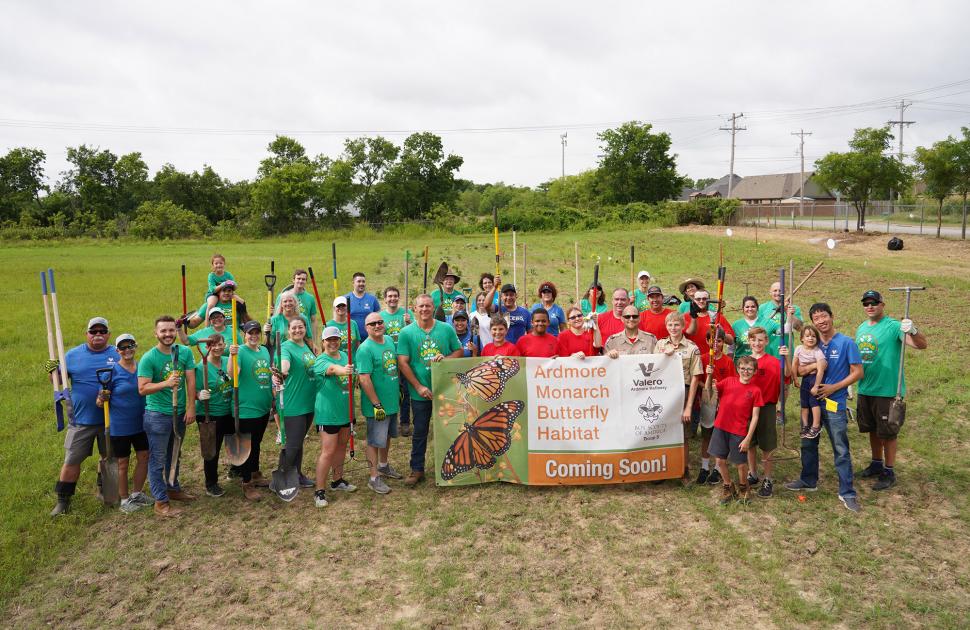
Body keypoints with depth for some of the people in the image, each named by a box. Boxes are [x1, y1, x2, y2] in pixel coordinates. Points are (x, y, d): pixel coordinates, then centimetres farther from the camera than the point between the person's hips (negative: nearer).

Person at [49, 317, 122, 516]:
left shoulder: (117, 355, 0)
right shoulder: (73, 355, 1)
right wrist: (53, 372, -18)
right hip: (81, 419, -1)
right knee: (71, 461, 3)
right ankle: (62, 500, 16)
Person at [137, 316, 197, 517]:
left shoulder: (185, 352, -1)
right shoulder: (148, 358, -13)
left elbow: (190, 380, -2)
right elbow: (142, 388, -16)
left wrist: (191, 407, -6)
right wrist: (166, 383, -31)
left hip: (180, 413, 5)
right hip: (158, 415, -5)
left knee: (174, 455, 22)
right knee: (158, 459, 2)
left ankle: (173, 489, 39)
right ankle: (160, 502, 11)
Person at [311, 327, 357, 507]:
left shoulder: (345, 356, 7)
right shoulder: (320, 361, -16)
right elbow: (331, 368, -41)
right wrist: (343, 370, -57)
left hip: (346, 411, 7)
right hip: (328, 413, -7)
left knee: (341, 446, 19)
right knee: (328, 451, -8)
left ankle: (338, 480, 35)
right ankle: (319, 491, 0)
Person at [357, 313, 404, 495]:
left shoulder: (389, 341, 6)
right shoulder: (365, 349, -19)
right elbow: (364, 379, -24)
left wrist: (399, 390, 18)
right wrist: (377, 404, -24)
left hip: (392, 401, 8)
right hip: (377, 405, -8)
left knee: (386, 435, 23)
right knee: (375, 440, 3)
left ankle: (384, 466, 42)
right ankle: (374, 478, 15)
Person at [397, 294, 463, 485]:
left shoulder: (447, 329, 0)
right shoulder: (407, 332, -5)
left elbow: (459, 351, 7)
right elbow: (402, 363, -8)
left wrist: (446, 358, -15)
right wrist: (419, 387, -13)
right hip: (420, 392, -1)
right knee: (420, 432, 9)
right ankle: (417, 469, 21)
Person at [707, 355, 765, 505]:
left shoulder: (755, 390, -5)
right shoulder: (728, 381, 1)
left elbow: (755, 417, -5)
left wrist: (748, 438, -8)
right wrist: (710, 375, -20)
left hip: (739, 432, -2)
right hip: (720, 427, 2)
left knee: (741, 464, 6)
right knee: (720, 460, 6)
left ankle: (743, 488, 35)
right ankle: (728, 487, 30)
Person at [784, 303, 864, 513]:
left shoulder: (846, 343, -7)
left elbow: (857, 372, -8)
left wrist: (834, 387, -14)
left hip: (835, 403, -5)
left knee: (841, 450, 0)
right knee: (808, 443, 16)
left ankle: (847, 493, 8)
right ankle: (808, 480, 32)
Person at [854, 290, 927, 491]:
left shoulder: (893, 327, -12)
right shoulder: (861, 328, 9)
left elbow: (922, 345, -24)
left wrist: (913, 331, -44)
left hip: (887, 390, -6)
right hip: (865, 390, 7)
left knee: (887, 433, 3)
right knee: (873, 429, 19)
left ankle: (889, 472, 15)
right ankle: (876, 464, 35)